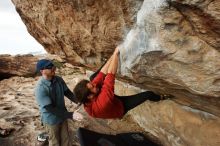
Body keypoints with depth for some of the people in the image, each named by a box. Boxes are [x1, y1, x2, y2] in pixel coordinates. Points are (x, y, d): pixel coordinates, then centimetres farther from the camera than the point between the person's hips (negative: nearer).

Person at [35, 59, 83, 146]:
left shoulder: (59, 79, -10)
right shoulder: (40, 88, -28)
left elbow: (67, 92, 1)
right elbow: (50, 108, -28)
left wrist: (79, 101, -18)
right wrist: (71, 115, -31)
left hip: (62, 116, 5)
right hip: (51, 120, -5)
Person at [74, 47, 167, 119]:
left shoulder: (87, 101, -29)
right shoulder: (101, 103, -50)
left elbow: (102, 74, -29)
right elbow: (110, 74, -50)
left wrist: (113, 55, -29)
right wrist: (116, 54, -43)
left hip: (112, 100, 6)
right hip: (120, 107, -5)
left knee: (93, 76, -1)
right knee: (148, 94, -8)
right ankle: (160, 98, 28)